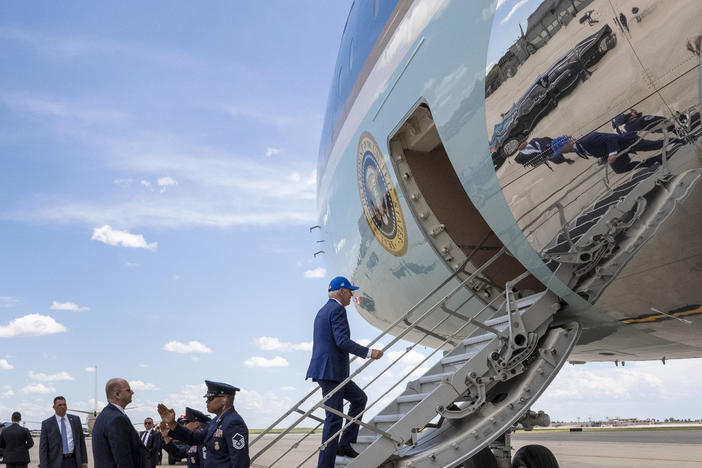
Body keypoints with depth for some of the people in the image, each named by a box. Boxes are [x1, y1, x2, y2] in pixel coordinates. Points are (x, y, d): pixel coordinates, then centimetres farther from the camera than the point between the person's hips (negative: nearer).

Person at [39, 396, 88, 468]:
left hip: (73, 462, 2)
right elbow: (43, 448, -2)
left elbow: (81, 440, 10)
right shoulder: (47, 423, 0)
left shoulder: (75, 419, 8)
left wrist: (84, 461, 6)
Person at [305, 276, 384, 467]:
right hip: (331, 371, -10)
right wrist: (368, 352, -27)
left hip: (331, 370, 10)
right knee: (334, 418, -7)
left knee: (359, 398, 20)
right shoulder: (337, 309, -11)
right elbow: (342, 341, -22)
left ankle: (345, 444, 16)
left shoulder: (323, 311, 20)